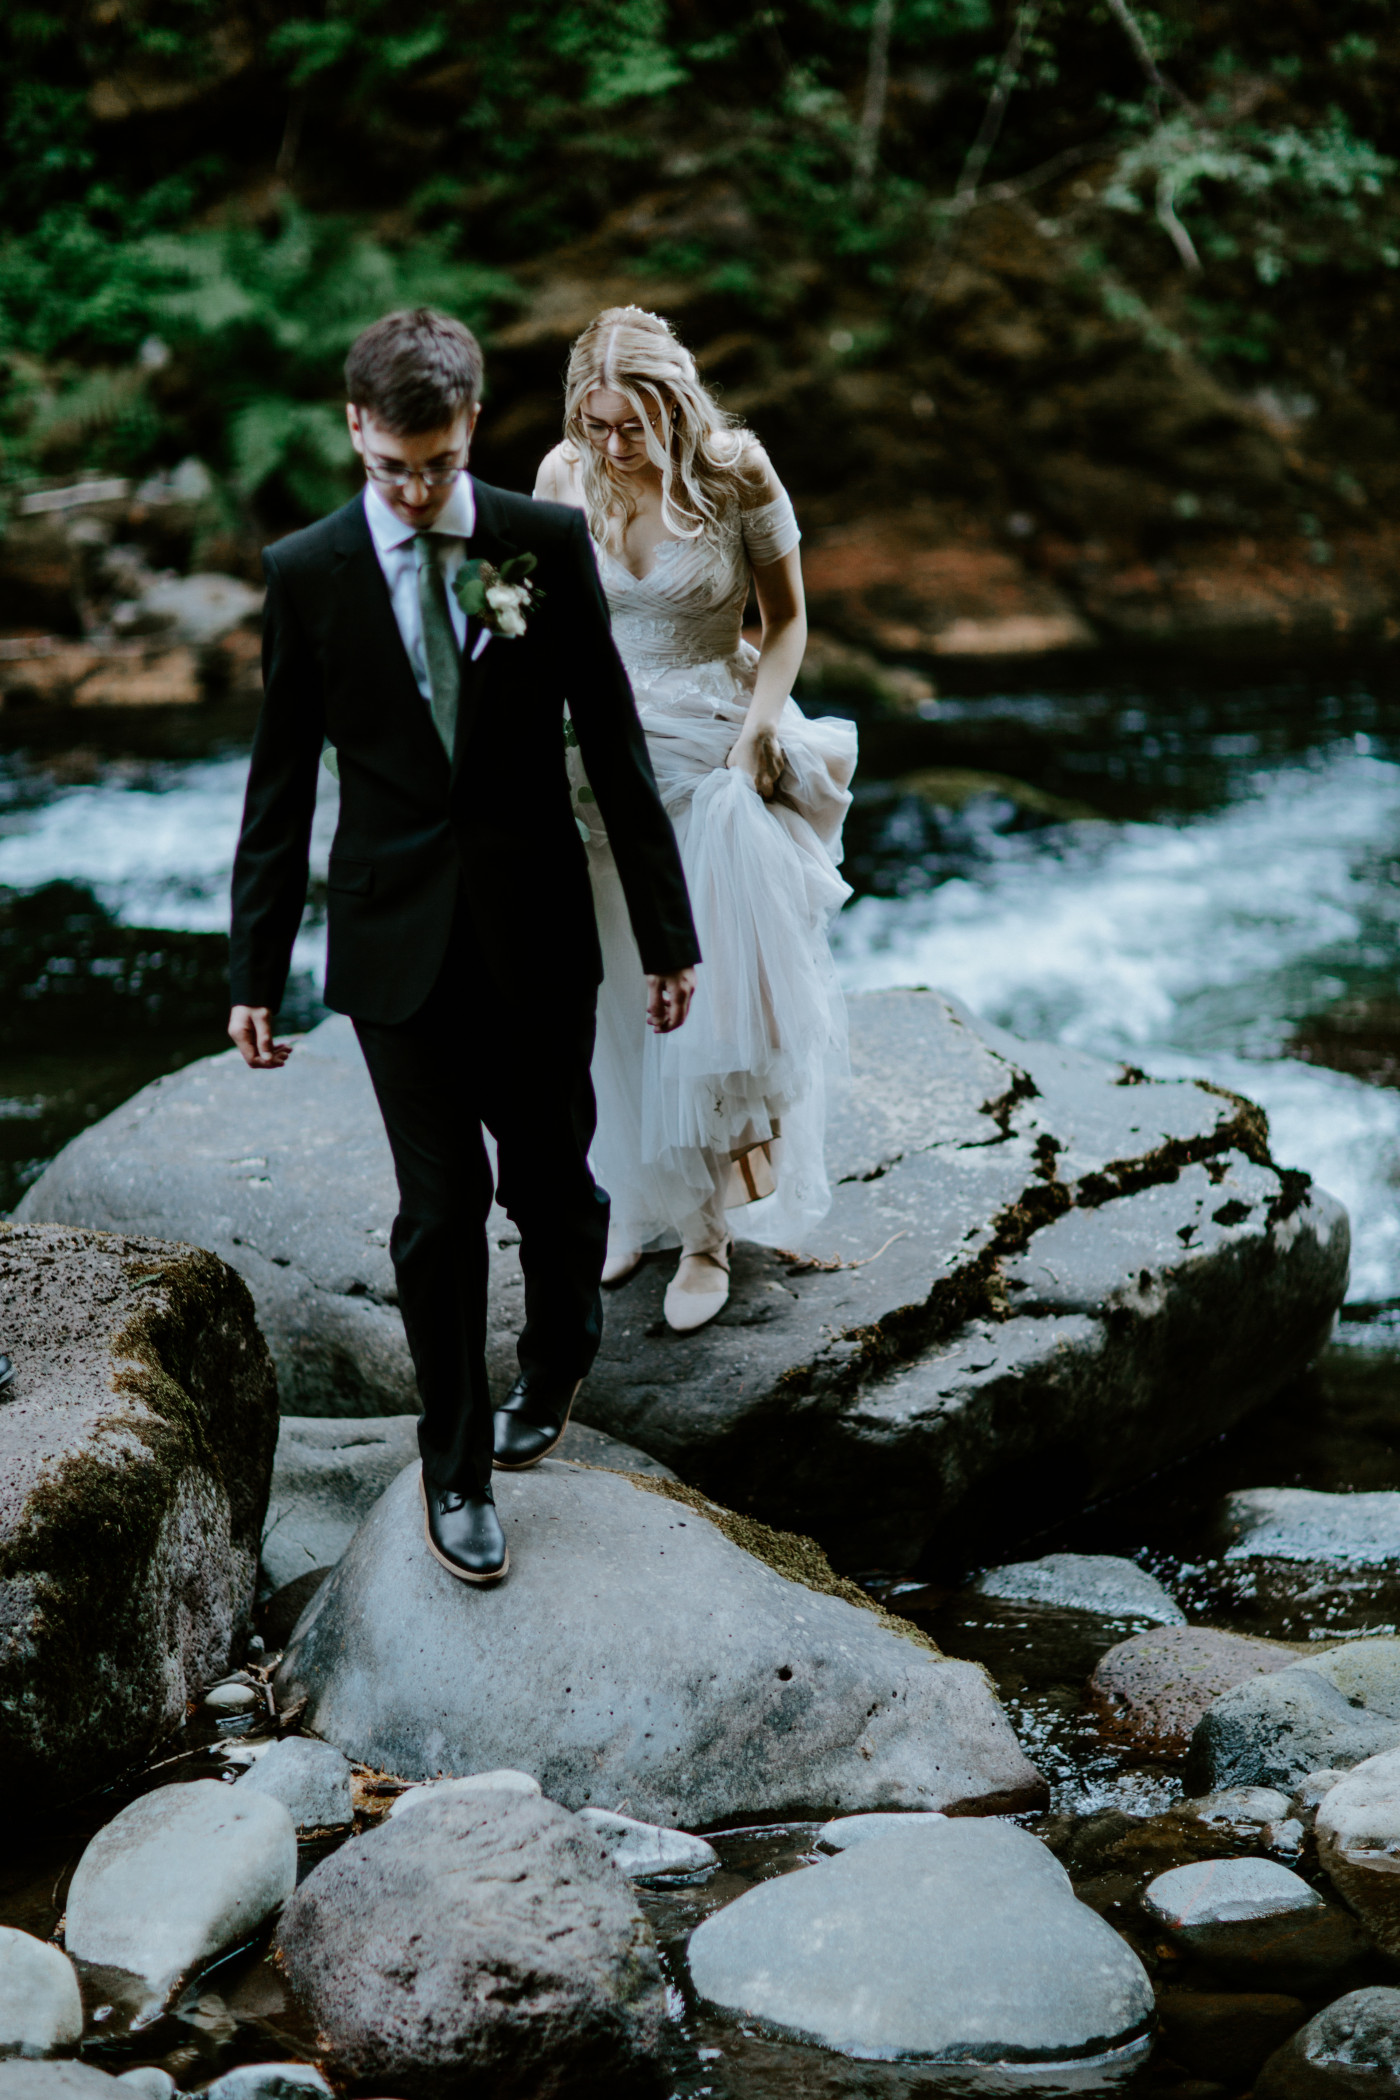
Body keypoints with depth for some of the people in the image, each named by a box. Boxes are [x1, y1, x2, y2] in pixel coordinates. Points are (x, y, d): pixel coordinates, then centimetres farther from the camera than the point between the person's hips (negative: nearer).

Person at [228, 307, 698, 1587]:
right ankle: (457, 1468, 19)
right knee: (442, 1208, 3)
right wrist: (257, 971, 2)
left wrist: (666, 930, 2)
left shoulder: (547, 544, -4)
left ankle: (559, 1358, 44)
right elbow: (281, 783, 1)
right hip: (398, 939, -1)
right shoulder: (308, 573, -4)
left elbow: (613, 742, 0)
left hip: (536, 930, 1)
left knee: (553, 1183, 12)